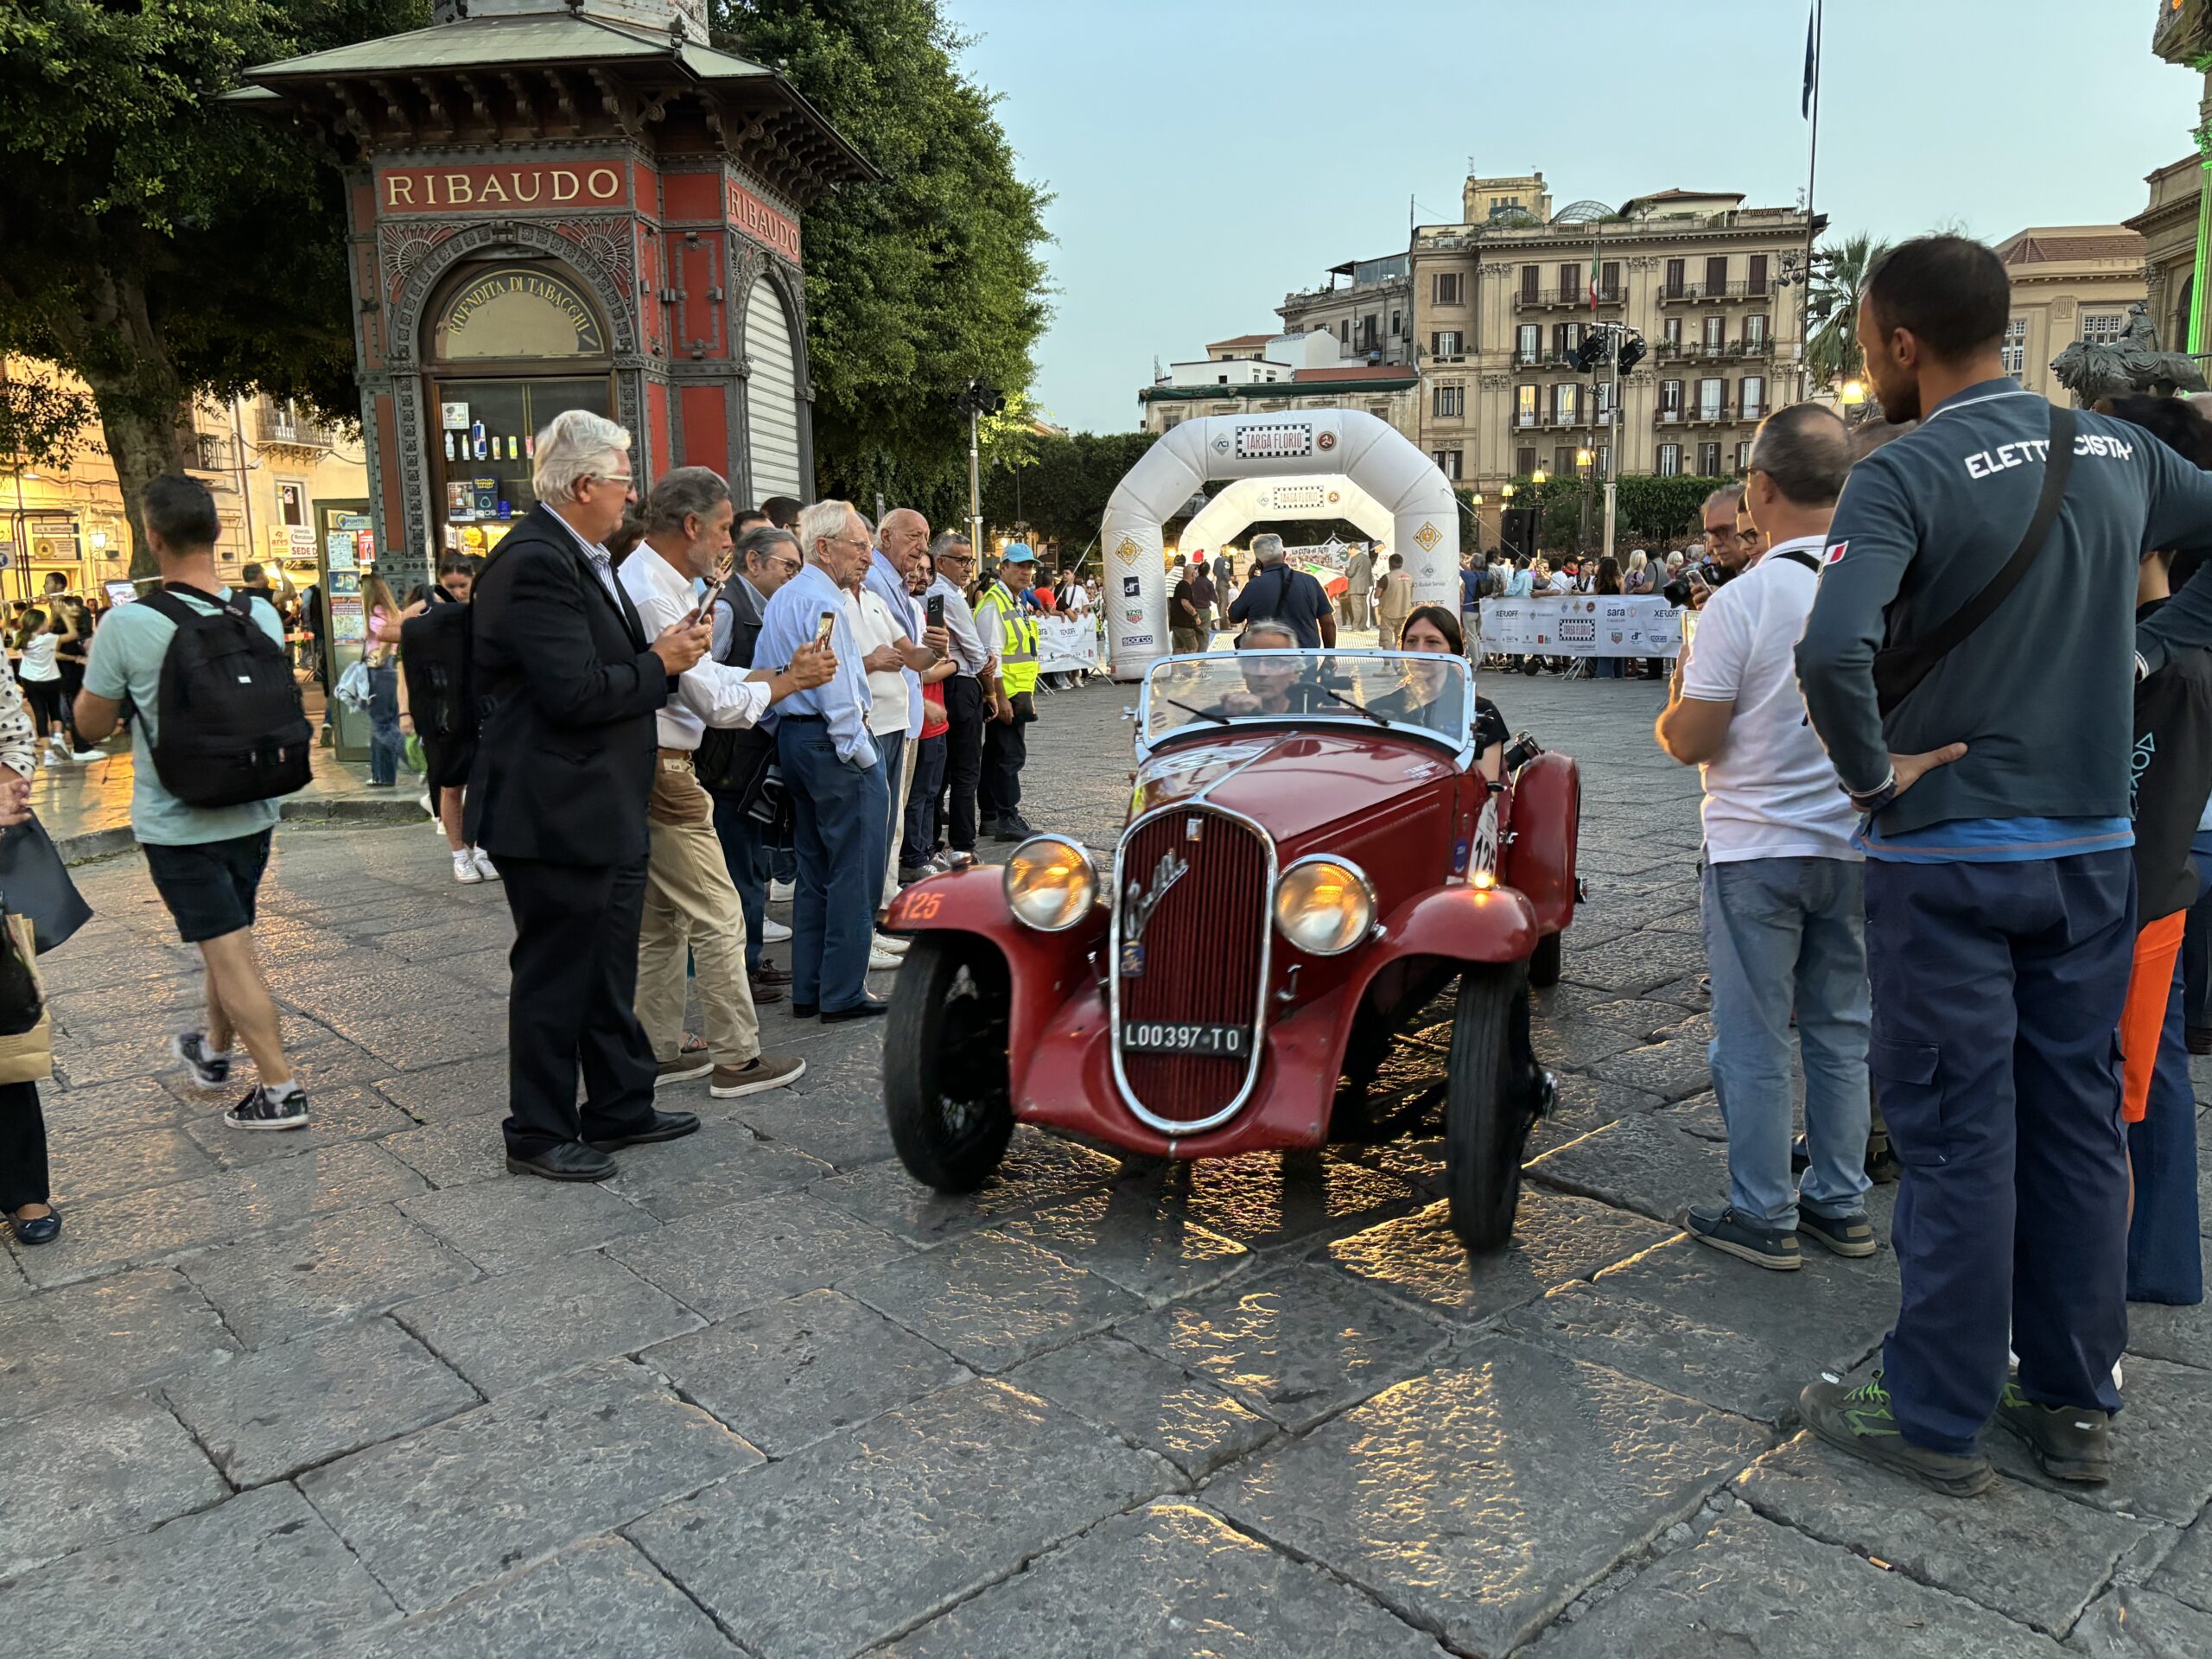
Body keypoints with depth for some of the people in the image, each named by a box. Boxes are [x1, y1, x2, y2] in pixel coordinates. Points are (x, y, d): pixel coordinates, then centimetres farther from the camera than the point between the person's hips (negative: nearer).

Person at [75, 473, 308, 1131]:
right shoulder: (262, 615, -4)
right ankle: (214, 1047, 42)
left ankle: (279, 1088, -2)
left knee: (228, 950, -2)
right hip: (250, 811, 5)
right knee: (226, 939, 22)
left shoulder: (127, 625, -17)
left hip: (177, 823, -5)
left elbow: (91, 724, -4)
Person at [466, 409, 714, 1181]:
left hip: (606, 812, 10)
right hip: (556, 818, -10)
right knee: (553, 977, 3)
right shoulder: (535, 563, -19)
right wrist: (660, 664, -12)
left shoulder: (584, 558, 15)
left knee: (610, 972, 19)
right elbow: (577, 691, -26)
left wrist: (666, 650, -1)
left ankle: (620, 1107, 32)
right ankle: (538, 1134, 17)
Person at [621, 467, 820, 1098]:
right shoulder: (654, 594, -19)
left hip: (645, 771, 11)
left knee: (660, 921, 16)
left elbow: (702, 673, 16)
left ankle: (659, 1053, 25)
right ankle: (737, 1061, 5)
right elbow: (715, 701, -18)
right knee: (718, 916, -3)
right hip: (662, 775, -11)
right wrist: (788, 683, -5)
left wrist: (780, 670, 8)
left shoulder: (644, 580, 13)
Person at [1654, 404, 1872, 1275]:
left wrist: (1669, 713, 8)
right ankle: (1840, 1204, 27)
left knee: (1753, 1038, 6)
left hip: (1757, 850, -5)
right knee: (1840, 1029, 17)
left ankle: (1762, 1217, 15)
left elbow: (1689, 742, -13)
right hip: (1856, 844, 5)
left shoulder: (1743, 601, -17)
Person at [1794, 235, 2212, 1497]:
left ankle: (1938, 1419, 17)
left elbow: (1833, 651, -31)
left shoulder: (1905, 475, -16)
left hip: (1948, 861, -6)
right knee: (2080, 1128, 14)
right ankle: (2077, 1407, 27)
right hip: (2094, 851, 6)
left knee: (1959, 1139, 2)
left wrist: (1875, 772, -15)